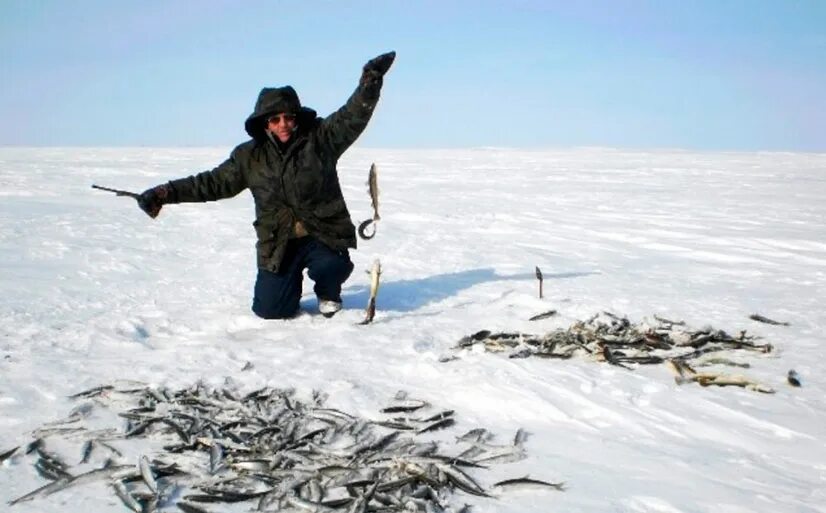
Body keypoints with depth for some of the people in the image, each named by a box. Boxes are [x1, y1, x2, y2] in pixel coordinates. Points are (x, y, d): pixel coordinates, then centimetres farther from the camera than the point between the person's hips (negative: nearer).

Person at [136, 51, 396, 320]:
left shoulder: (321, 138, -3)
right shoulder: (249, 156, 3)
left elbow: (353, 116, -12)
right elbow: (213, 182, 7)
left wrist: (371, 80, -27)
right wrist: (164, 194, 1)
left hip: (323, 236, -2)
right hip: (278, 244, 2)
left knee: (331, 266, -33)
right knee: (270, 310, -7)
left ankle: (328, 294, 6)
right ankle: (292, 280, 30)